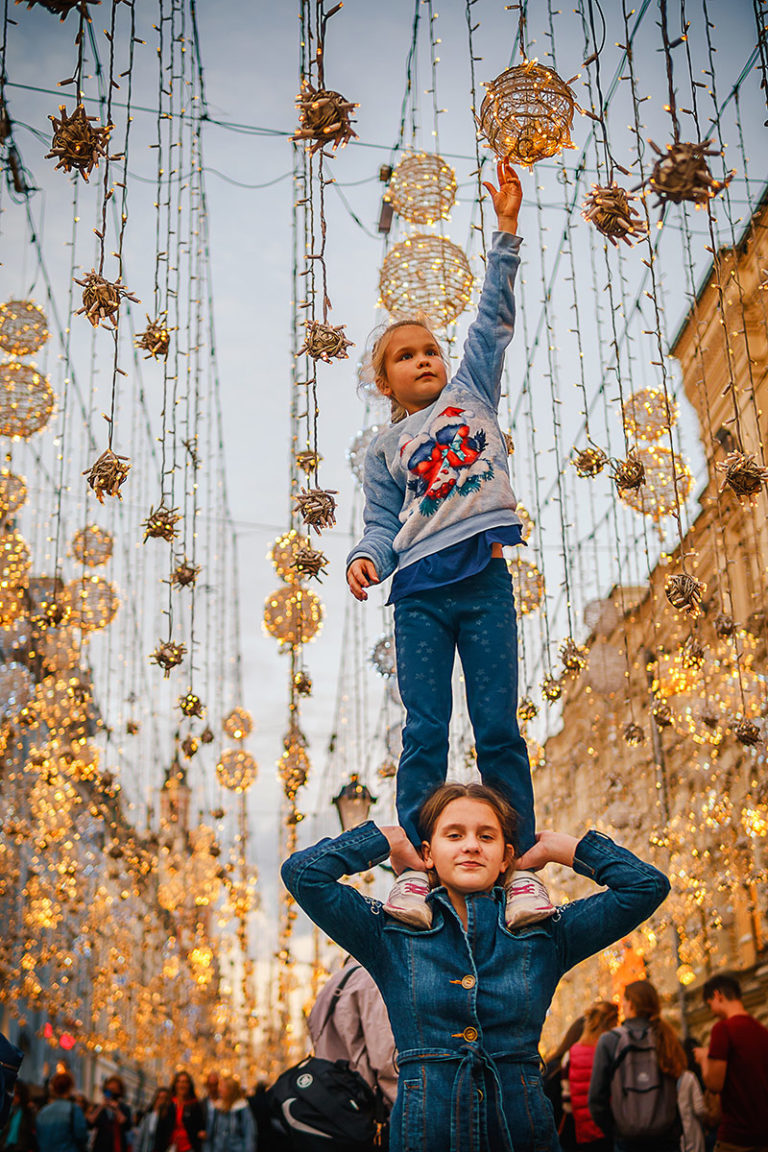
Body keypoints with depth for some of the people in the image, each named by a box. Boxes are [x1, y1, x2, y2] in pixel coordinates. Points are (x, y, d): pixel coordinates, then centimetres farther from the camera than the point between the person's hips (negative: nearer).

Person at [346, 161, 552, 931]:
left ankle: (521, 866, 1)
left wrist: (506, 231, 7)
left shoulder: (472, 394, 18)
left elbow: (494, 317, 13)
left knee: (498, 729, -1)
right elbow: (383, 523, 11)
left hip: (483, 578, 0)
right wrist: (366, 559, -11)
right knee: (424, 732, -4)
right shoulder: (384, 449, 17)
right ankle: (414, 871, -5)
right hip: (419, 593, 0)